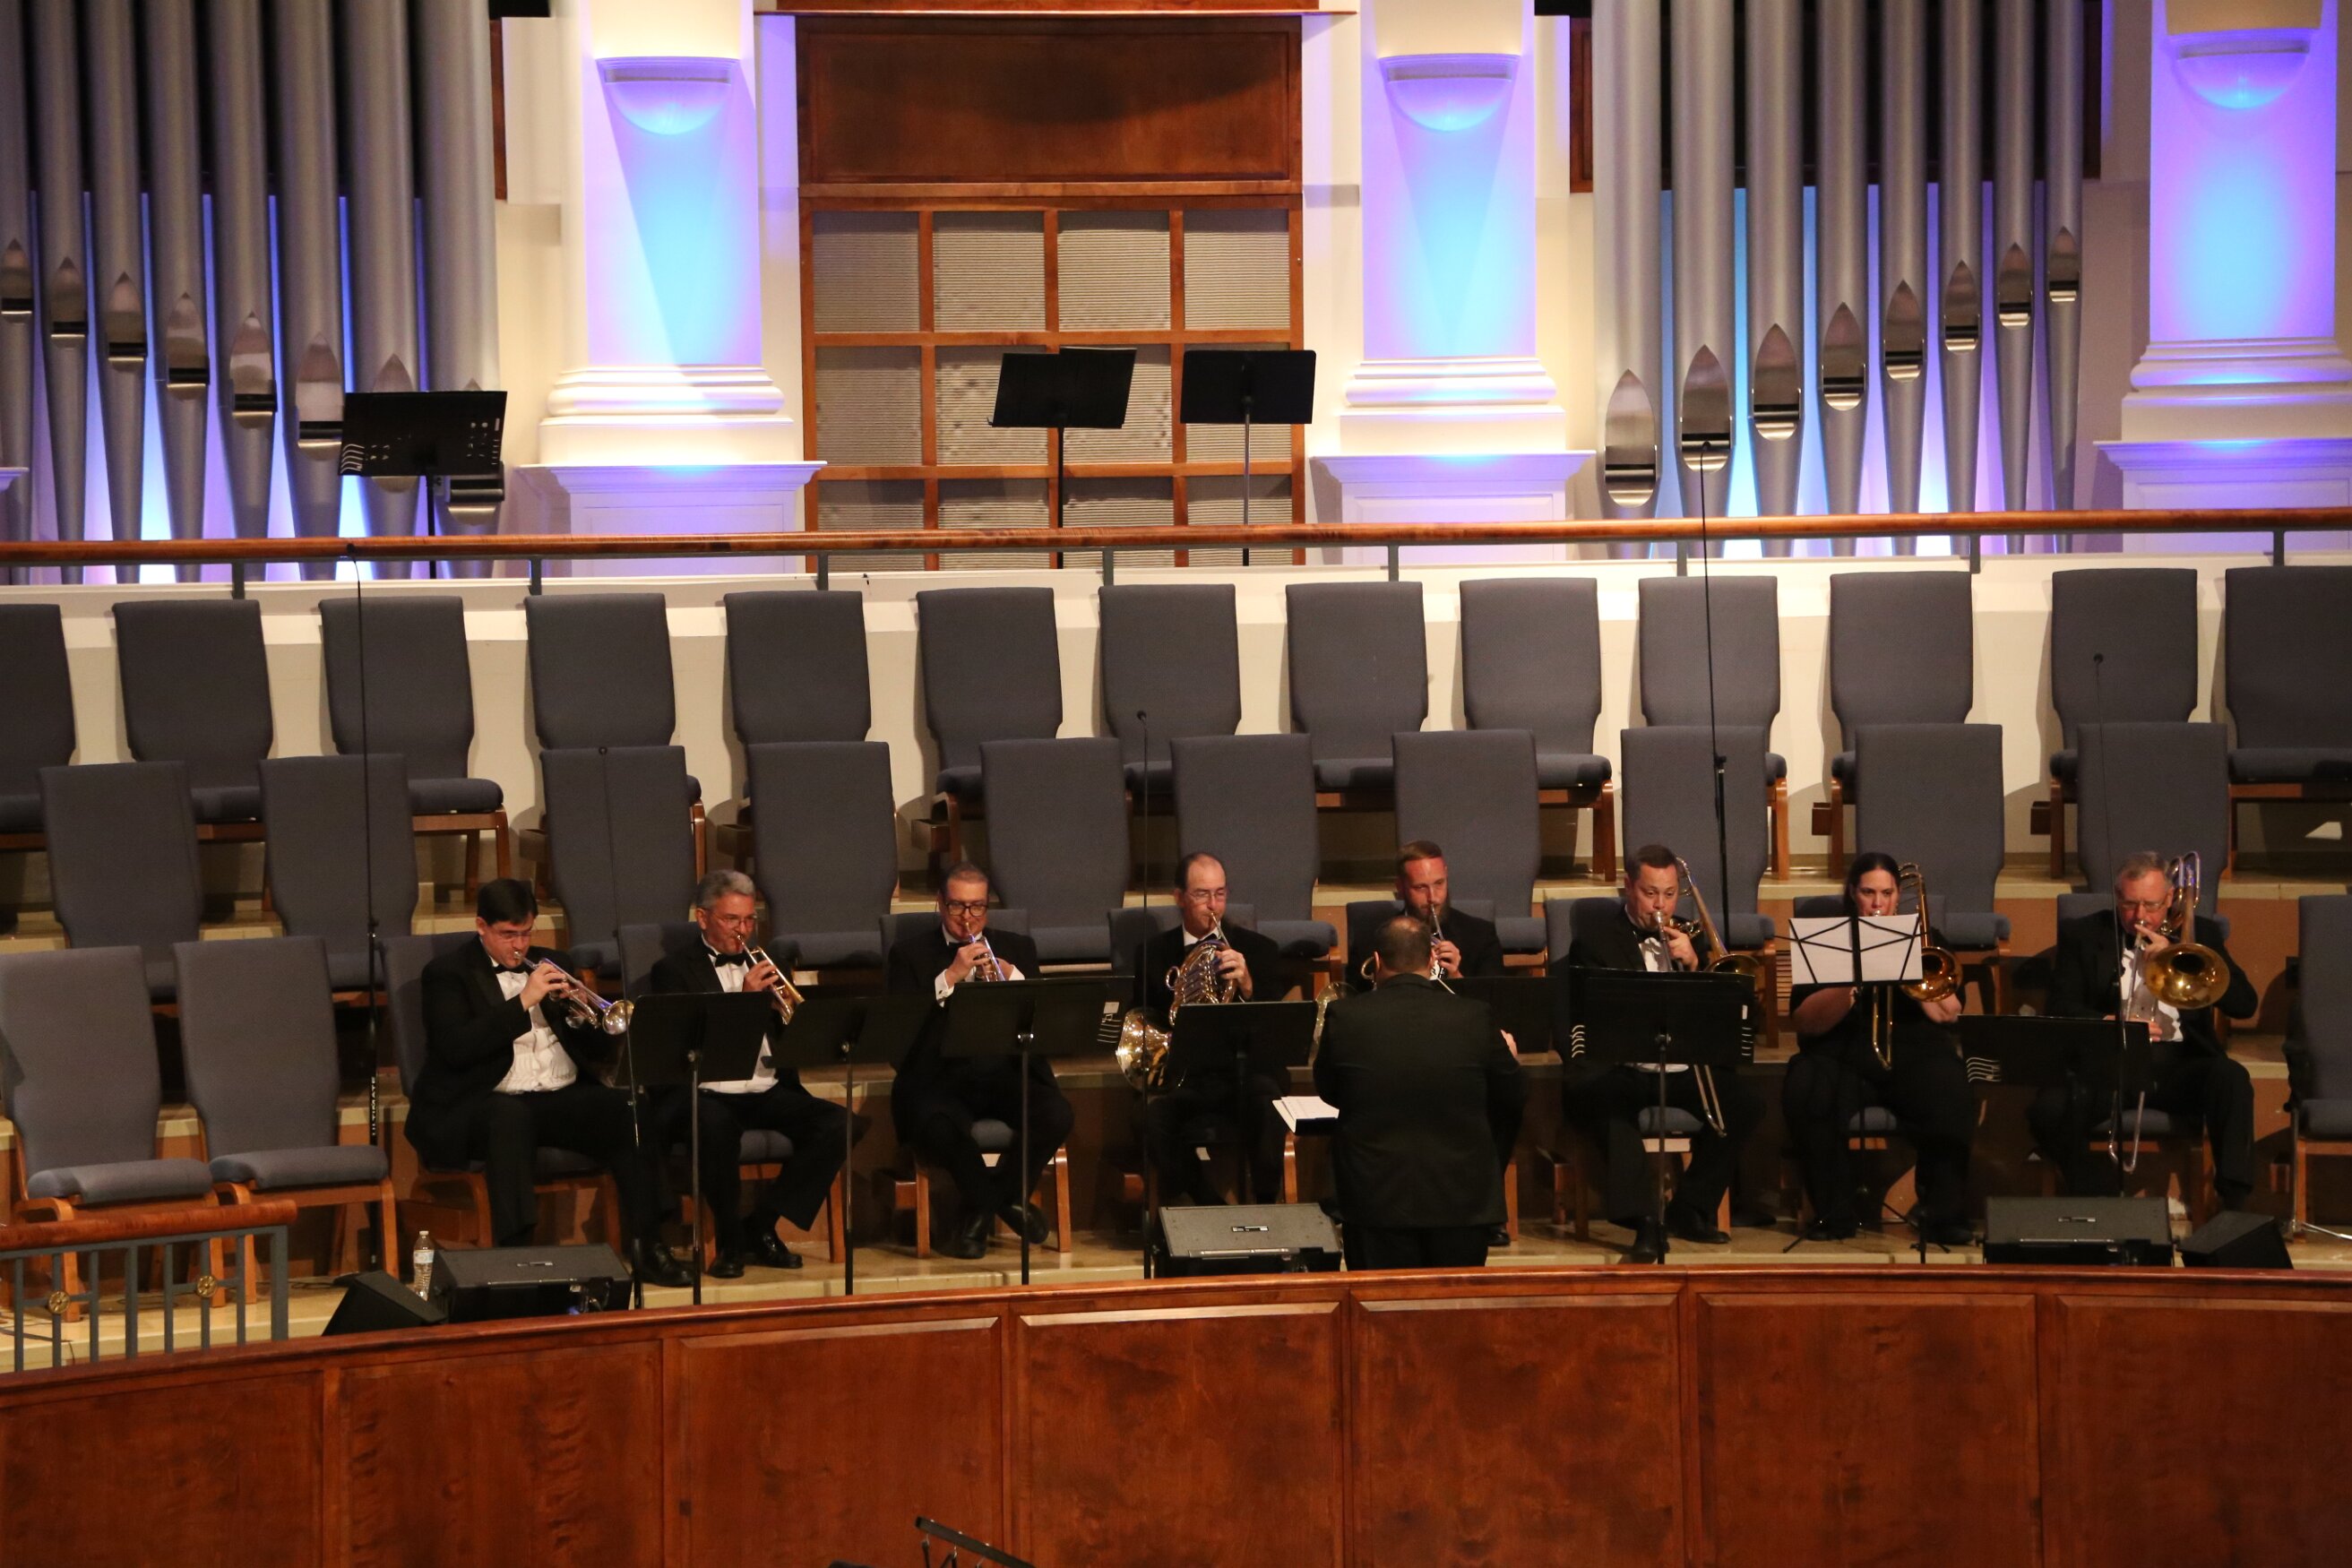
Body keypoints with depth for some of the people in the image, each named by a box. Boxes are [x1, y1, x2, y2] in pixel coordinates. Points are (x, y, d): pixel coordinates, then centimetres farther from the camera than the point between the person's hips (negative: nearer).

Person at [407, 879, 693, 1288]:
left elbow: (601, 1048, 17)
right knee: (511, 1116, -39)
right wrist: (523, 1001, -16)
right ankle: (514, 1250, -40)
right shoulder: (448, 974, 5)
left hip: (564, 1098, 4)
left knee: (629, 1111, -25)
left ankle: (643, 1245, -23)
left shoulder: (554, 963, 19)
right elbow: (455, 1049, -13)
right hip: (492, 1101, -4)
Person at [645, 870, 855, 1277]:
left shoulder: (765, 966, 22)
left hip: (768, 1092, 5)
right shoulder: (674, 970, 7)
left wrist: (790, 1011, -6)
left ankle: (763, 1225, -9)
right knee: (716, 1124, -40)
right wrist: (742, 996, -17)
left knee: (835, 1124, -22)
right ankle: (729, 1239, -17)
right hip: (706, 1093, -5)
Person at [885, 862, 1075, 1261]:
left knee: (1057, 1116, -28)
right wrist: (950, 977, -14)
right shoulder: (910, 954, 9)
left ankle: (981, 1208, -4)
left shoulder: (1018, 949, 18)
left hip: (1006, 1073, 2)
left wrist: (1010, 976, -10)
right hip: (940, 1075, -2)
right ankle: (1008, 1201, -8)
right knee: (936, 1124, -37)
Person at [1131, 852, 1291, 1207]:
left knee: (1267, 1099, -35)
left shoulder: (1258, 949, 9)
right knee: (1151, 1114, -32)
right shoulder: (1154, 953, 12)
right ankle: (1209, 1208, -14)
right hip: (1181, 1076, 1)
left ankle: (1265, 1205, -18)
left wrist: (1248, 987, -20)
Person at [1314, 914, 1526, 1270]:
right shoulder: (1475, 1018, -8)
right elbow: (1514, 1103, 3)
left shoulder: (1344, 1016, -8)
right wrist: (1511, 1059, 24)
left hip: (1376, 1197, -1)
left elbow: (1328, 1093, 8)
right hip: (1462, 1198, 1)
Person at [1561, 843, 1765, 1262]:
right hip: (1622, 1069, -4)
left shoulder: (1690, 939, 19)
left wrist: (1694, 964, -6)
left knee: (1745, 1103, -21)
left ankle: (1689, 1209, -7)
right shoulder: (1595, 943, 5)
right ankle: (1645, 1223, -40)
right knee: (1609, 1105, -38)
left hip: (1683, 1070, 5)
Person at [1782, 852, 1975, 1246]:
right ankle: (1834, 1213, -18)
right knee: (1806, 1094, -33)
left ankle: (1944, 1214, -18)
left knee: (1951, 1098, -32)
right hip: (1844, 1057, 0)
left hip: (1916, 1054, 1)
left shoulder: (1921, 938, 14)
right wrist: (1853, 985, -19)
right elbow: (1806, 1022, -5)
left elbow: (1948, 1014, 0)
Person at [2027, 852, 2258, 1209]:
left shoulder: (2199, 933, 15)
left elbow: (2244, 1003, 4)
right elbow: (2060, 1008, 2)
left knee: (2231, 1078, -32)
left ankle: (2233, 1202, -26)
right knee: (2048, 1109, -30)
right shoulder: (2081, 935, 12)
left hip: (2179, 1062, 1)